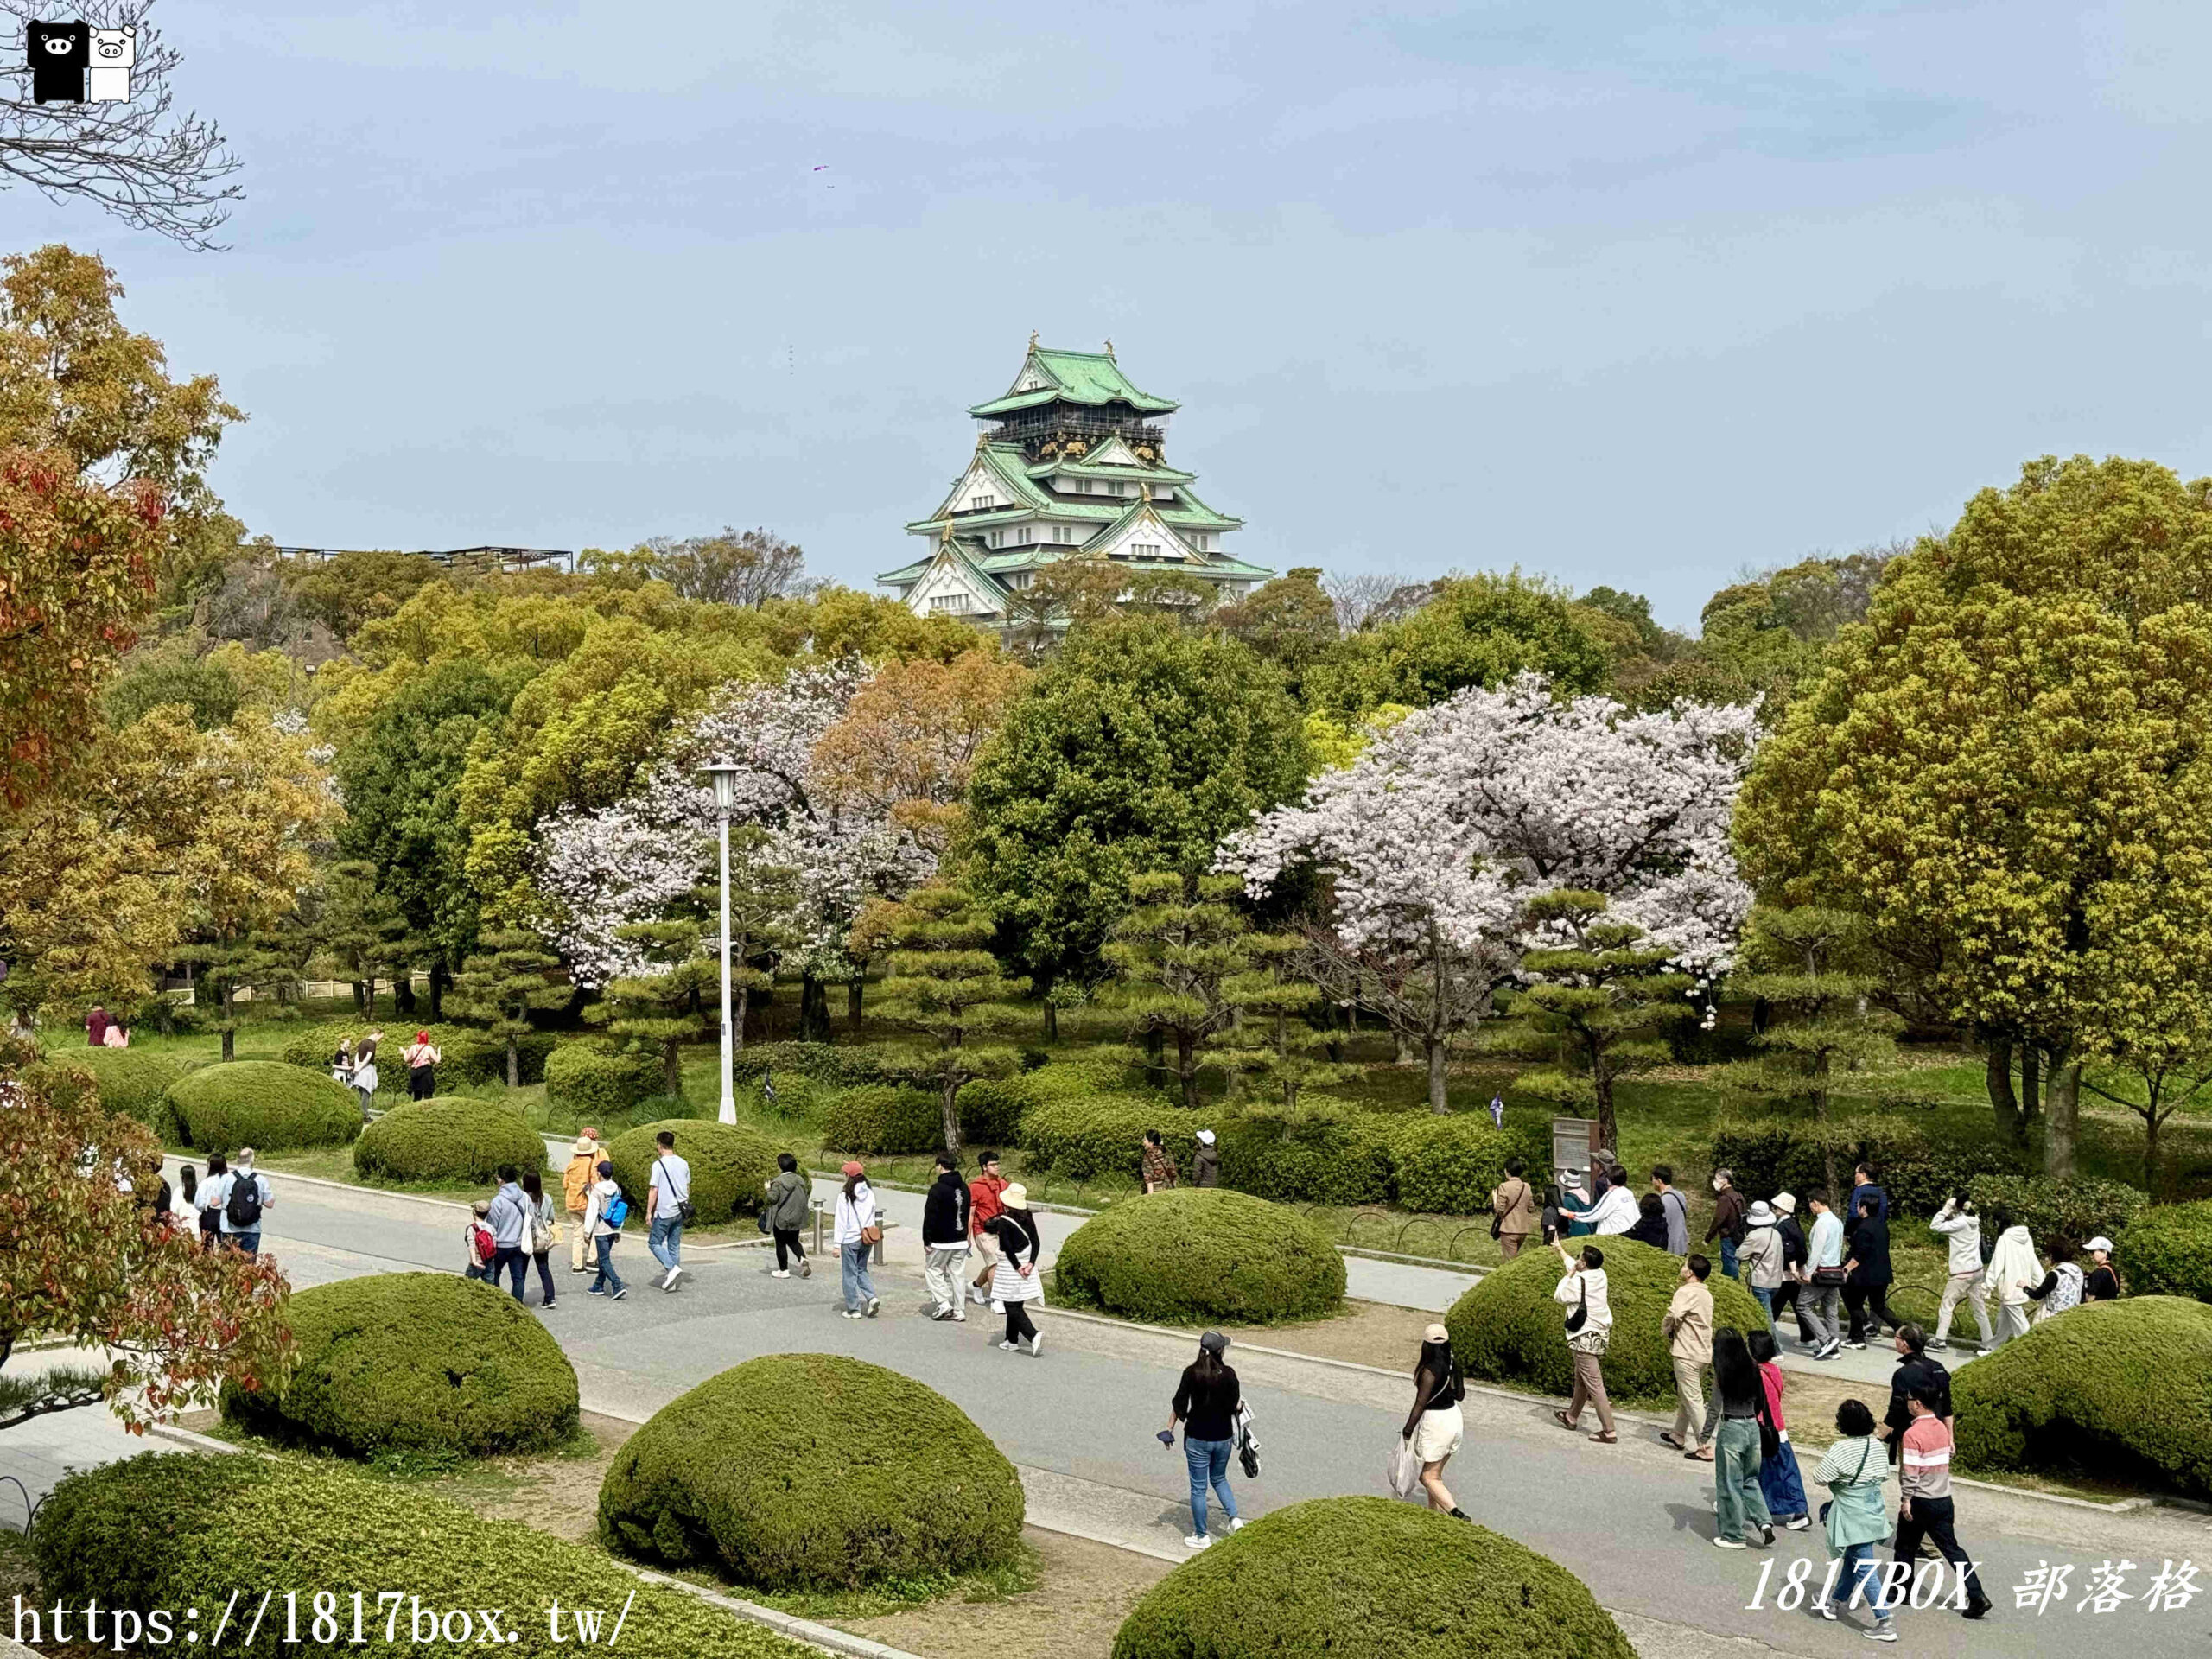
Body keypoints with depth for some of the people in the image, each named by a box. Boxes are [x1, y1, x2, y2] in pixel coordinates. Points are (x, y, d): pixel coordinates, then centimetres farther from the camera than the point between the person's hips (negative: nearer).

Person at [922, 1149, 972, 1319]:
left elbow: (930, 1217, -15)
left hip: (941, 1242, -6)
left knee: (933, 1270, 8)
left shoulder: (937, 1189, -15)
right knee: (958, 1274, 9)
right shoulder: (964, 1187, 8)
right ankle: (959, 1310, 9)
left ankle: (943, 1303, -4)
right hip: (960, 1240, 6)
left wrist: (927, 1240, -9)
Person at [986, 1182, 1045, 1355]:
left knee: (1013, 1308, -3)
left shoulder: (1003, 1222, -15)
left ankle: (1033, 1335, -20)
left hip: (1010, 1267, -7)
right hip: (1026, 1263, 7)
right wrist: (1031, 1263, -7)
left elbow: (1008, 1248, -18)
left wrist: (1017, 1267, -12)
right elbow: (1036, 1242, 0)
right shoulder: (1028, 1219, 3)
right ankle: (1012, 1340, 23)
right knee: (1016, 1305, 17)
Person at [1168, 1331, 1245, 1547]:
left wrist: (1169, 1429, 3)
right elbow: (1234, 1407, -6)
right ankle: (1234, 1519, 10)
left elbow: (1179, 1404, -7)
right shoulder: (1228, 1374, -11)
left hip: (1197, 1438, -2)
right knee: (1219, 1479, 26)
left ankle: (1201, 1537, 17)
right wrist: (1239, 1396, 16)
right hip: (1223, 1437, 2)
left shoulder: (1191, 1373, -13)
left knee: (1198, 1487, 9)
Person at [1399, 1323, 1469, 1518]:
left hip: (1436, 1421, -8)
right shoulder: (1452, 1365, 0)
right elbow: (1460, 1395, 12)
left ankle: (1457, 1514, -13)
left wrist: (1407, 1429, -9)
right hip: (1454, 1416, 8)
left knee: (1430, 1477, 1)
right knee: (1436, 1472, 21)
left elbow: (1420, 1403, -19)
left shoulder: (1430, 1371, -23)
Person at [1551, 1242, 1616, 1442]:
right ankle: (1572, 1417, 42)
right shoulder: (1600, 1275, 4)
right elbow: (1574, 1265, 24)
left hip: (1585, 1338, -9)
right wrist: (1560, 1249, 38)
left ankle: (1609, 1431, -10)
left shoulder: (1578, 1282, -19)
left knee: (1594, 1385, -8)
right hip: (1601, 1334, 9)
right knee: (1581, 1379, 25)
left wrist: (1568, 1276, 8)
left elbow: (1559, 1297, -1)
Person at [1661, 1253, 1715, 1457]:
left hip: (1687, 1353, -9)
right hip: (1704, 1352, 9)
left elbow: (1674, 1315, -26)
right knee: (1684, 1396, 22)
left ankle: (1703, 1446, -8)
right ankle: (1679, 1436, 34)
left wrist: (1665, 1331, -8)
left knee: (1693, 1399, -7)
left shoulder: (1686, 1292, -14)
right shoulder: (1706, 1295, 14)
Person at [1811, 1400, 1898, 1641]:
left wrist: (1824, 1460, 2)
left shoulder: (1840, 1451, -21)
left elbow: (1820, 1478, -16)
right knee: (1852, 1559, 23)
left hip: (1854, 1517, -8)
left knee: (1864, 1569, -4)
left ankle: (1885, 1622, -8)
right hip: (1875, 1510, 8)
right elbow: (1884, 1474, 11)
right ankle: (1835, 1601, 41)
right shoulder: (1876, 1445, 0)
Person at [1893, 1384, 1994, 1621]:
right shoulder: (1941, 1428, 5)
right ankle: (1977, 1596, -2)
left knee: (1906, 1547, 13)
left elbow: (1911, 1472, -20)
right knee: (1951, 1548, 7)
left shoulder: (1913, 1434, -19)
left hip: (1920, 1501, -7)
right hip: (1944, 1499, 7)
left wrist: (1906, 1500, -13)